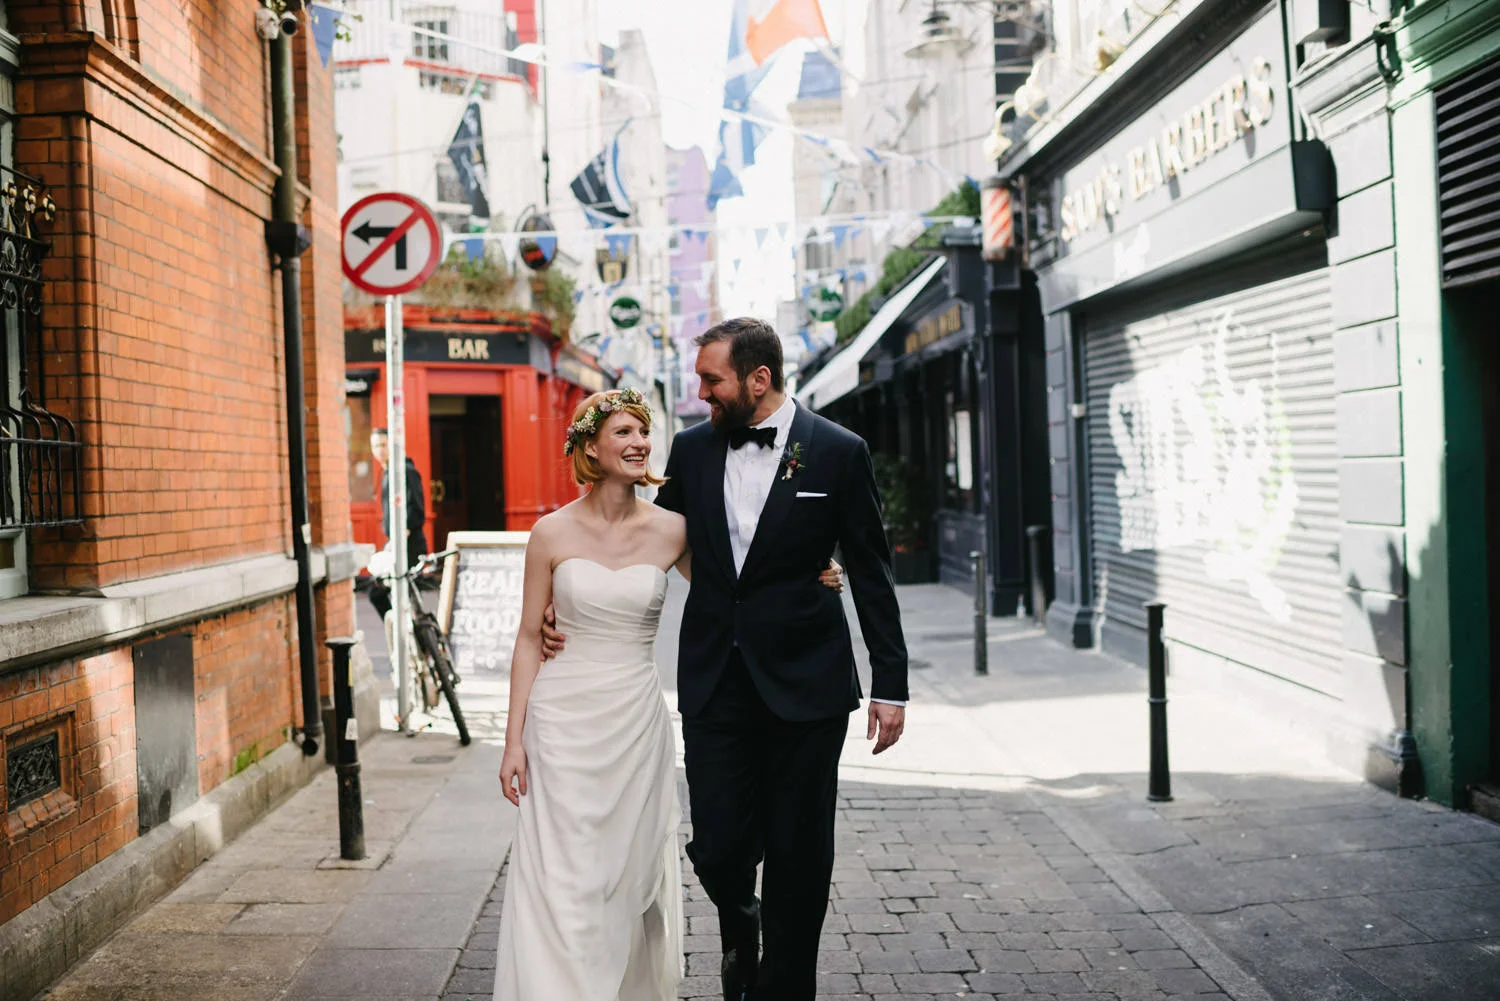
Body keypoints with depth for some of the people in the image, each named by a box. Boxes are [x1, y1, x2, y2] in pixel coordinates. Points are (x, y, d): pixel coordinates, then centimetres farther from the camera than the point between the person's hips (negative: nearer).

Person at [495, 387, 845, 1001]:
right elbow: (530, 639, 1)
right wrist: (514, 739, -3)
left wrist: (807, 580, -1)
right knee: (562, 878, -2)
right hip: (564, 719, -1)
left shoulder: (671, 531, 0)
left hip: (636, 721, 1)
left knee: (630, 871, 9)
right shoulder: (552, 533, -3)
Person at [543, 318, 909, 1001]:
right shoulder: (692, 449, 5)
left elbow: (871, 576, -1)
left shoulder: (838, 452, -4)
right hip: (715, 682, 2)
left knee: (798, 855, 7)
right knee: (717, 847, 1)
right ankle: (739, 926, 36)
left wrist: (889, 682, -3)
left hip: (803, 683, -2)